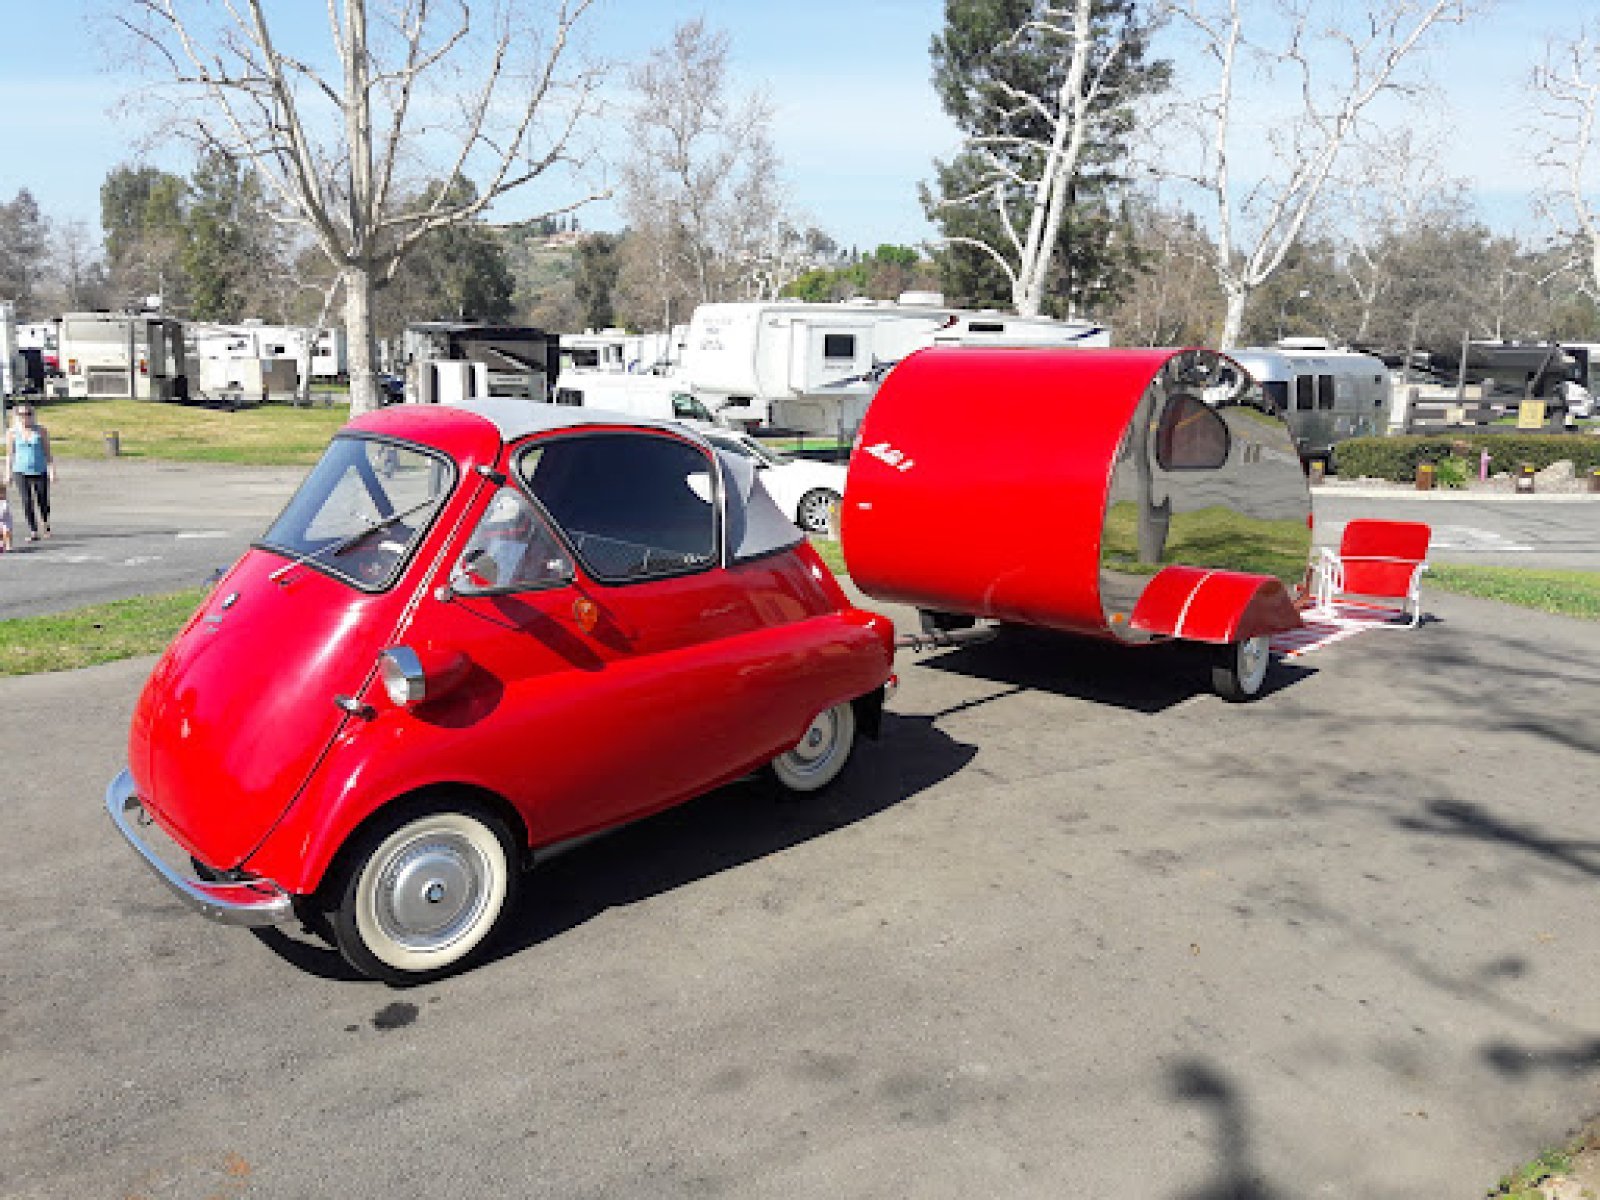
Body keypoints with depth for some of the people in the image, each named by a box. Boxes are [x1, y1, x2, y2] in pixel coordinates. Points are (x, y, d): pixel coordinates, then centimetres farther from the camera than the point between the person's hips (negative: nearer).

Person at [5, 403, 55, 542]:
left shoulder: (41, 431, 1)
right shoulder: (12, 432, 2)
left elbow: (47, 452, 4)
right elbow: (9, 454, 8)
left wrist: (52, 470, -1)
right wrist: (8, 473, 6)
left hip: (40, 471, 0)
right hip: (21, 471, 0)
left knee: (42, 502, 4)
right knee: (27, 502, -6)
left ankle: (46, 525, 32)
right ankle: (33, 532, -3)